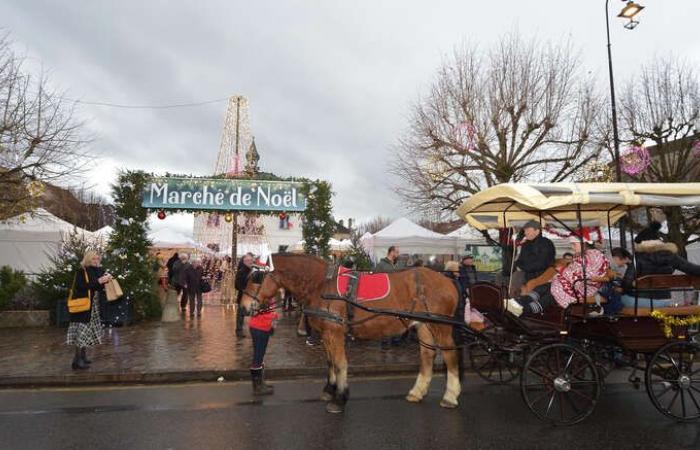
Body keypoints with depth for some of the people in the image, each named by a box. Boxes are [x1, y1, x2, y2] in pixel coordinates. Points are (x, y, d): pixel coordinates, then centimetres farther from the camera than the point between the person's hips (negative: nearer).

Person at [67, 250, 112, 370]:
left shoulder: (98, 271, 10)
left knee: (87, 331, 11)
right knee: (82, 330, -9)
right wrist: (98, 281, -24)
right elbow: (80, 286, -21)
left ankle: (83, 356, 20)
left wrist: (106, 280, -4)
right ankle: (77, 360, -5)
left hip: (93, 307, 7)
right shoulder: (81, 271, -9)